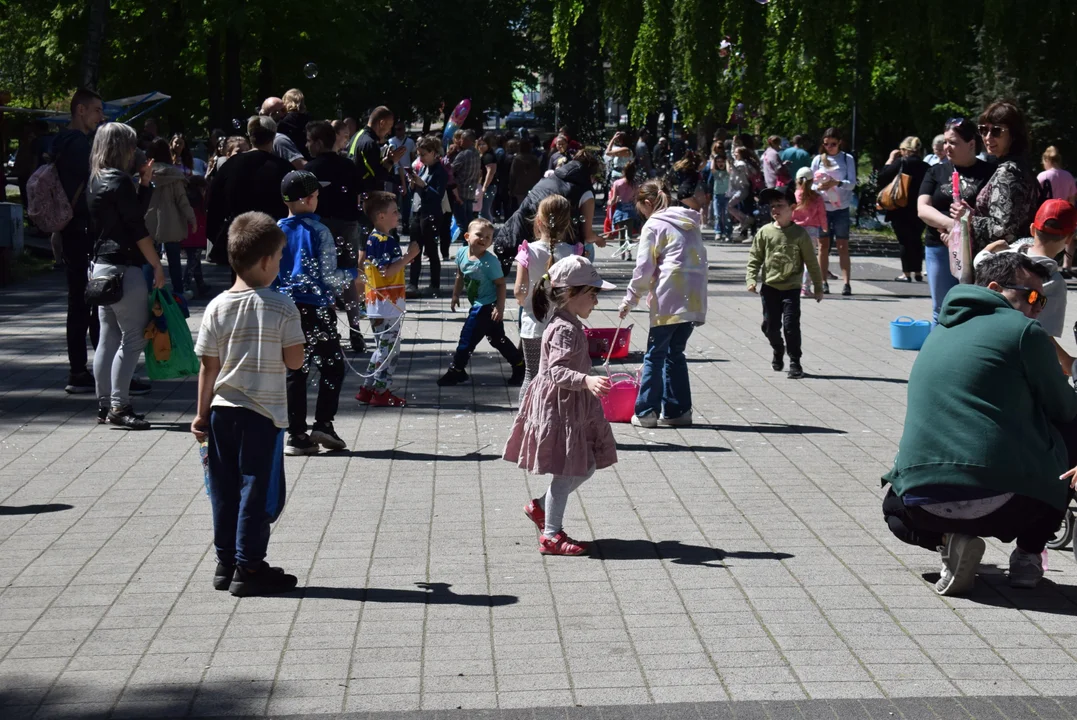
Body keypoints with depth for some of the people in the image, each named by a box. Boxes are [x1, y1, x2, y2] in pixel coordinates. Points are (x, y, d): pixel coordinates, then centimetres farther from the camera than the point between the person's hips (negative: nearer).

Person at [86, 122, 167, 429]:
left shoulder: (96, 182, 14)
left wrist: (144, 182, 9)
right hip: (123, 267, -9)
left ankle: (105, 405, 15)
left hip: (102, 265, 9)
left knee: (108, 338, 12)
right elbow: (138, 228, -16)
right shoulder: (119, 181, -13)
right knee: (133, 338, -5)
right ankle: (119, 406, -6)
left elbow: (135, 212, 16)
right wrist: (158, 265, -12)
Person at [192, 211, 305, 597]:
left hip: (222, 410, 4)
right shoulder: (282, 307, -10)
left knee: (225, 491, 13)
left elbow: (208, 368, 1)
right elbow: (294, 361, -8)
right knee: (258, 492, 3)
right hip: (262, 413, -4)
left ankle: (226, 562, 21)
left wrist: (202, 414, 9)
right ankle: (249, 568, 5)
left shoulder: (217, 307, -1)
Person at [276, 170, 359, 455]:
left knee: (294, 370, 8)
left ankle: (296, 435, 7)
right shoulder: (319, 231, -11)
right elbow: (329, 276, -12)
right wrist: (352, 275, 6)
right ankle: (323, 424, 0)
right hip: (316, 308, -5)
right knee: (332, 366, 9)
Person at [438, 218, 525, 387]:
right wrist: (455, 295, 18)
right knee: (497, 339, 18)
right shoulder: (462, 254, -4)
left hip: (487, 307, -8)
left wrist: (500, 308, -21)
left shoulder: (490, 261, -23)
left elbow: (501, 284, -17)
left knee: (467, 336, -2)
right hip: (478, 304, 8)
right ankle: (519, 365, 31)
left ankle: (456, 371, 14)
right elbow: (460, 276, 13)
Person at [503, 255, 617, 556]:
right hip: (559, 408, -10)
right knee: (567, 472, -3)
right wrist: (586, 381, -46)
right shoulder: (565, 330, -21)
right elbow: (557, 371, -32)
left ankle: (540, 507, 27)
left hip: (574, 406, 10)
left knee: (584, 468, 14)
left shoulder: (568, 325, 11)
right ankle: (551, 536, 7)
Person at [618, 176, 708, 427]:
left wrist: (630, 300, 4)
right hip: (694, 300, 6)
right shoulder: (690, 223, 17)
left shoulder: (654, 225, -3)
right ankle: (677, 410, 15)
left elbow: (644, 267, -5)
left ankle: (646, 412, 3)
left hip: (668, 300, -6)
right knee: (675, 353, 15)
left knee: (655, 355, 2)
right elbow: (699, 260, 16)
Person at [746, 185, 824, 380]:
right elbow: (755, 257, 5)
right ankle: (778, 351, 36)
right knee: (770, 325, 9)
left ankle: (795, 362, 4)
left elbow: (811, 262, 0)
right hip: (770, 287, 3)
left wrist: (818, 287, 2)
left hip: (791, 288, -3)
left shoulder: (799, 233, -5)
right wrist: (751, 278, -9)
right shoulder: (765, 232, 0)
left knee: (791, 325, -9)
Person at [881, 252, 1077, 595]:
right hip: (1004, 503, -5)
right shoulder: (1024, 331, 0)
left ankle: (950, 539, 7)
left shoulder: (939, 333, 21)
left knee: (896, 508, 39)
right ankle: (1027, 555, 15)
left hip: (923, 507, 5)